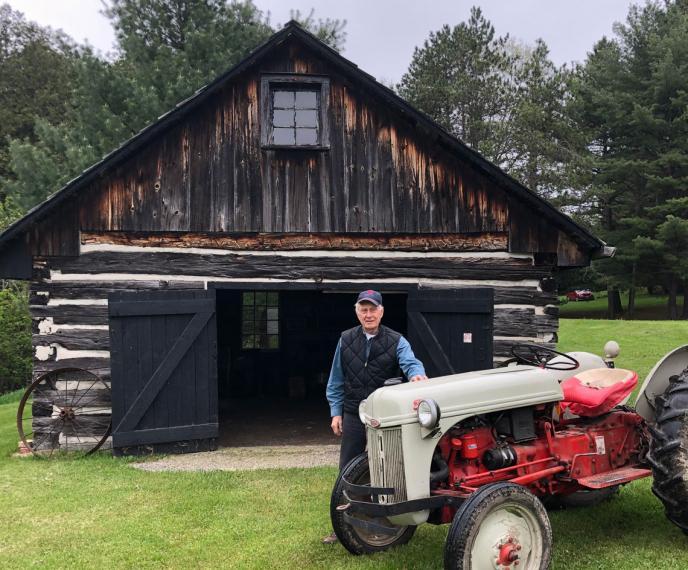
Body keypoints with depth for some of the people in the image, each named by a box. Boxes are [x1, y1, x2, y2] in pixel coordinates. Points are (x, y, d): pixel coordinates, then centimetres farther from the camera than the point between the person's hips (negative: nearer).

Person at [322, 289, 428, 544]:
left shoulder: (395, 341, -4)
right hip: (354, 416, 2)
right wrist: (336, 412, 3)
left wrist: (417, 374, -44)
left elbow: (410, 361, -21)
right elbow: (336, 380, 7)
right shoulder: (346, 340, 3)